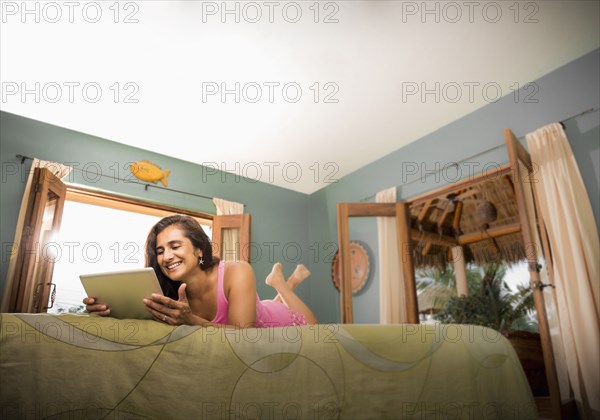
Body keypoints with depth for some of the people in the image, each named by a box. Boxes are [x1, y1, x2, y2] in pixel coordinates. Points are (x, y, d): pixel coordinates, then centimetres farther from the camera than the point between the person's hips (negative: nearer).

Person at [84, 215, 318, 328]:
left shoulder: (237, 273, -41)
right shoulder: (171, 293, -27)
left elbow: (243, 334, -47)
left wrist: (190, 321, -61)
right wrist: (111, 309, -50)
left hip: (282, 320, -4)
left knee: (313, 330, 28)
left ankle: (280, 281, 35)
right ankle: (284, 285, 44)